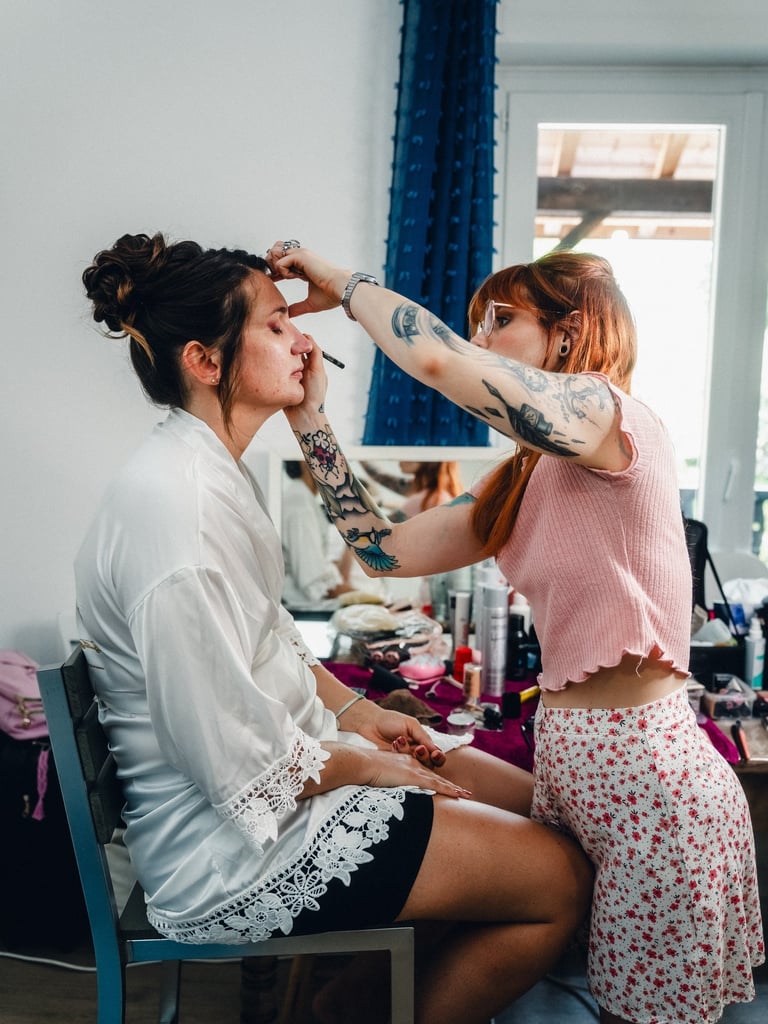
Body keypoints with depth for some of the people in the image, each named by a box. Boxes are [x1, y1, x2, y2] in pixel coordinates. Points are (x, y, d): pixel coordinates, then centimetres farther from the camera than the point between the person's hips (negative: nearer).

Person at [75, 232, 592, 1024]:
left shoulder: (214, 470, 6)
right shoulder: (175, 510, -27)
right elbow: (237, 765, -24)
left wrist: (358, 712, 5)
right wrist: (364, 763, -9)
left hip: (287, 750, 10)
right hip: (233, 847, -10)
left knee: (541, 806, 12)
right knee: (561, 879, -5)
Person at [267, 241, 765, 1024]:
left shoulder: (610, 413, -14)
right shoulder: (525, 477, 10)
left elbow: (437, 358, -28)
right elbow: (388, 550, 6)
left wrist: (342, 282, -10)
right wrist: (309, 417, 5)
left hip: (644, 777, -7)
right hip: (569, 759, 8)